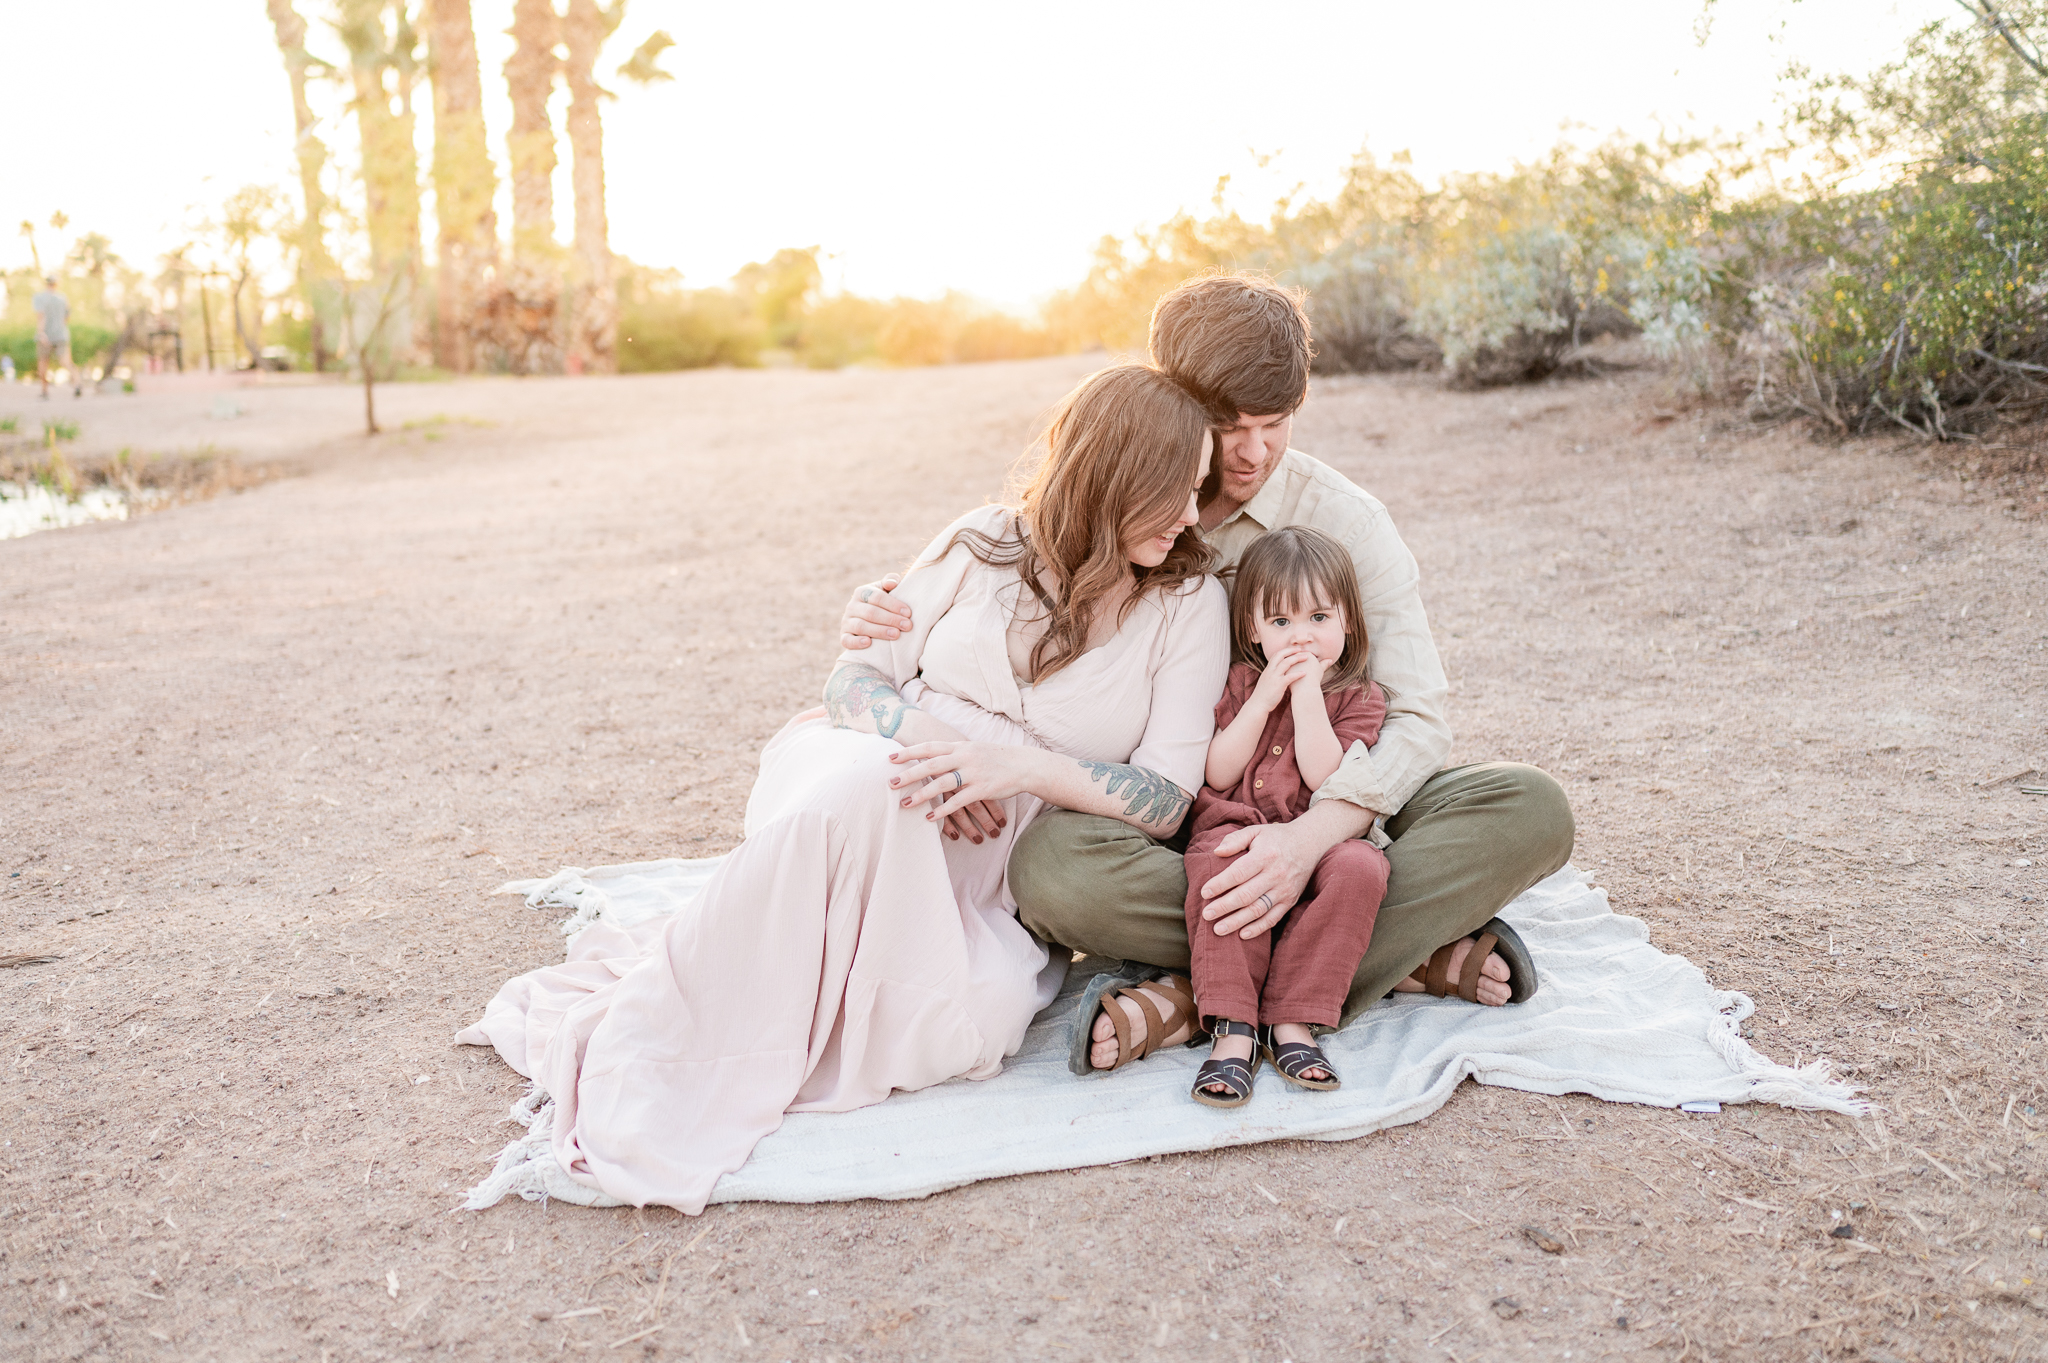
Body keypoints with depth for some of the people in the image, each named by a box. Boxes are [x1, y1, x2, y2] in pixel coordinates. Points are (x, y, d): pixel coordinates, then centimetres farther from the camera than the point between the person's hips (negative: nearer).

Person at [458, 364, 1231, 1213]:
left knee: (965, 1028, -33)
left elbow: (1167, 801, -4)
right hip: (854, 768, 0)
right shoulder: (985, 545, 6)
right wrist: (926, 740, -17)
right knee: (871, 784, -40)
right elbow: (856, 678, 6)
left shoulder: (1191, 605, 5)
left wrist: (1016, 764, -19)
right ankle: (642, 1054, -29)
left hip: (977, 874, 1)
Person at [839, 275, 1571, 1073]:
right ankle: (1407, 955, -24)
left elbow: (1418, 718, -12)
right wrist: (881, 612, -14)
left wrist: (1313, 834, -30)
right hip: (1156, 828, 0)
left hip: (1314, 812, 1)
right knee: (1052, 865, -35)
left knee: (1531, 810, -24)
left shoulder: (1345, 520, -5)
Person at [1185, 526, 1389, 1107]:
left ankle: (1293, 1022, -27)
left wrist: (1307, 693, -10)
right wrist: (1262, 700, -6)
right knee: (1221, 864, -35)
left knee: (1359, 868, -33)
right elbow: (1217, 775, 1)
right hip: (1237, 826, 0)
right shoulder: (1241, 681, 14)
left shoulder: (1360, 697, 9)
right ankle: (1232, 1031, -35)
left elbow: (1326, 779, -9)